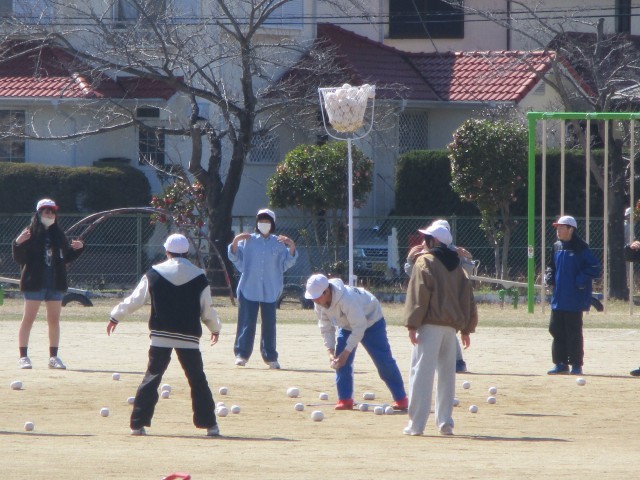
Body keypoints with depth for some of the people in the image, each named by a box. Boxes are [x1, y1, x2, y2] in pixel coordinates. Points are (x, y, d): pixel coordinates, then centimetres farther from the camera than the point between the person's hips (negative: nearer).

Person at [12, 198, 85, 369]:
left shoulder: (59, 235, 11)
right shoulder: (30, 233, -4)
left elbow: (66, 258, 19)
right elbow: (19, 258, -9)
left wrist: (78, 248, 4)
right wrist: (18, 244, -26)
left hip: (56, 284, 5)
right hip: (34, 283, -5)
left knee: (54, 320, 7)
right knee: (28, 318, -5)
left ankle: (53, 357, 13)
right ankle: (23, 357, -3)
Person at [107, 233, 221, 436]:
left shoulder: (154, 274, 1)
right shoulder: (199, 277, 1)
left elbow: (135, 299, 6)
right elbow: (207, 308, 5)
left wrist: (116, 317, 20)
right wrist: (215, 329, 23)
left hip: (160, 335, 0)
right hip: (188, 336, 0)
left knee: (152, 377, 5)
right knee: (197, 379, 6)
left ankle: (138, 423, 0)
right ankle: (209, 424, 4)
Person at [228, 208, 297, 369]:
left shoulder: (279, 243, 7)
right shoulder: (248, 240, 6)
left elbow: (287, 263, 3)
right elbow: (235, 257, 1)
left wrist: (291, 246, -12)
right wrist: (235, 241, -15)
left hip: (270, 291, 1)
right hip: (249, 288, -1)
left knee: (269, 324, 3)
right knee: (247, 322, -3)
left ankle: (270, 357, 8)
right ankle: (242, 354, 2)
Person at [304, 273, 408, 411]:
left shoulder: (347, 299, -41)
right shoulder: (319, 303, -17)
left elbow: (359, 327, -35)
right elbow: (326, 327, -6)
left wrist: (346, 352, -32)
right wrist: (330, 351, -16)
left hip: (370, 321, -7)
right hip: (346, 326, 7)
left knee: (384, 361, -6)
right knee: (340, 361, -6)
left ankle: (401, 399, 0)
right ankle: (345, 400, 2)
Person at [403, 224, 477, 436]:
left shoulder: (425, 262, -4)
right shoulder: (456, 265, 16)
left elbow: (419, 294, -12)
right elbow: (467, 296, 16)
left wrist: (412, 324, -13)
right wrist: (466, 328, 17)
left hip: (430, 325, -6)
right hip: (451, 326, 6)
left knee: (422, 373, -7)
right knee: (447, 374, 12)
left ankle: (416, 424, -11)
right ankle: (445, 422, 11)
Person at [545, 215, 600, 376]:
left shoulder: (580, 248, -11)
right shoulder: (557, 247, 12)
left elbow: (594, 267, -14)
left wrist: (580, 280, -19)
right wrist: (549, 276, 6)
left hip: (574, 299, -7)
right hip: (558, 299, 7)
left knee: (573, 332, -2)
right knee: (556, 330, 9)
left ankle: (576, 365, 6)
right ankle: (561, 364, 17)